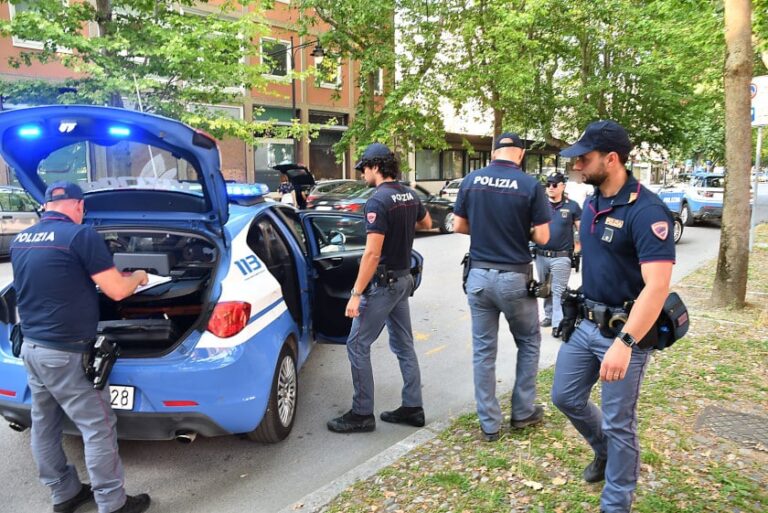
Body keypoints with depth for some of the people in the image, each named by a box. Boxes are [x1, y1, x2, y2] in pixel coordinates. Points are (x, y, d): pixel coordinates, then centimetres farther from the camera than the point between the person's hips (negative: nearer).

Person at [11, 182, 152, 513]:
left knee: (44, 426, 17)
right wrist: (138, 277, 5)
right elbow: (117, 291, -15)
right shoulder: (80, 235, -15)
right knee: (98, 428, 2)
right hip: (66, 353, -8)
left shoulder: (19, 241, 9)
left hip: (31, 346, 9)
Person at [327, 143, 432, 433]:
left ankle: (362, 414, 7)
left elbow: (372, 253, -24)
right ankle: (412, 408, 22)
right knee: (403, 345, 15)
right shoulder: (409, 195, 6)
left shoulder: (378, 201, -19)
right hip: (403, 278, 9)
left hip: (383, 283, -9)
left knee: (357, 345, 0)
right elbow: (426, 224, 26)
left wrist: (356, 294, -20)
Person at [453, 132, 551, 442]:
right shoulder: (530, 185, -10)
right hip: (514, 278, -2)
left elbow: (458, 226, 6)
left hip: (479, 276, 3)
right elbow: (542, 237, -8)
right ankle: (523, 412, 28)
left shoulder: (471, 180, 0)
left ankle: (489, 423, 18)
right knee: (528, 343, 20)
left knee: (483, 351, 11)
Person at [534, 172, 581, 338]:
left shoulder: (572, 206, -2)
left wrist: (577, 246, -4)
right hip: (540, 256, 4)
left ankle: (558, 324, -3)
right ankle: (549, 315, 30)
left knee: (559, 291, -4)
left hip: (561, 257, -4)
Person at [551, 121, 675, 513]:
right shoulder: (592, 203, 6)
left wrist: (625, 342, -35)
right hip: (587, 324, 8)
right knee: (566, 397, 17)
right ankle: (605, 451, 45)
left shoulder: (646, 210, -21)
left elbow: (657, 286, -28)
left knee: (618, 423, 6)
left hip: (623, 331, -8)